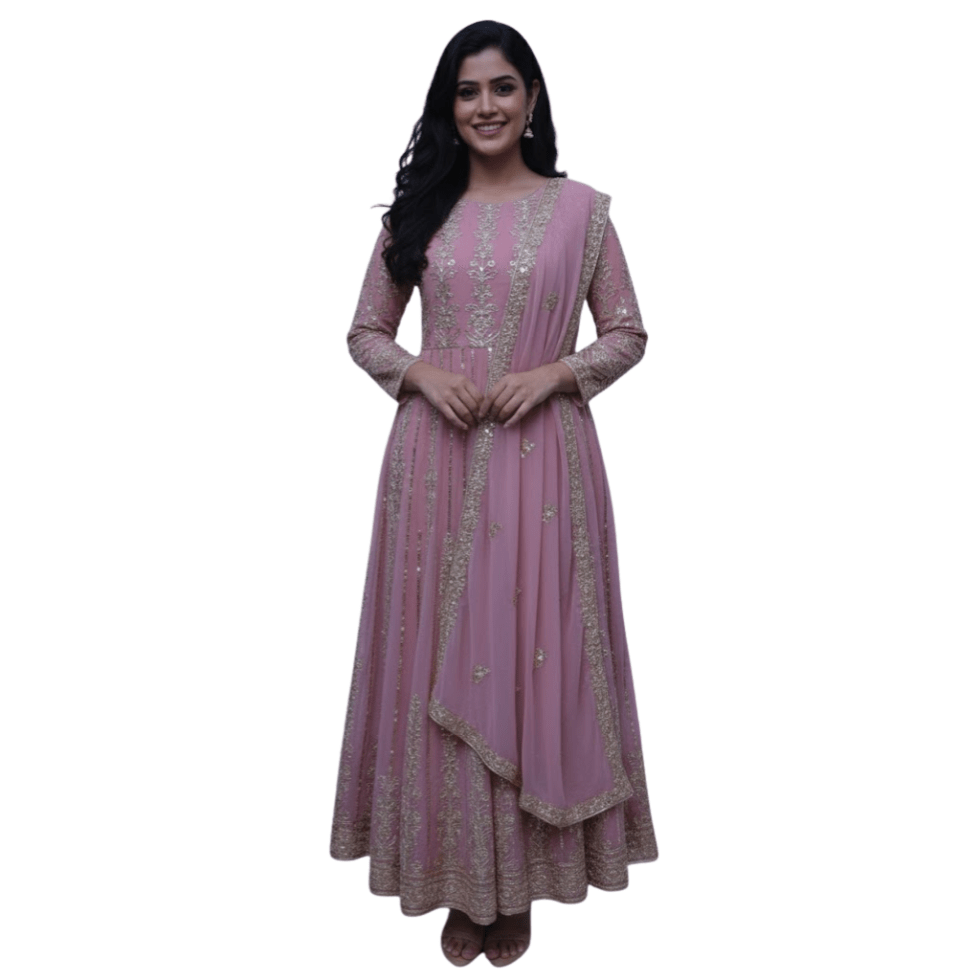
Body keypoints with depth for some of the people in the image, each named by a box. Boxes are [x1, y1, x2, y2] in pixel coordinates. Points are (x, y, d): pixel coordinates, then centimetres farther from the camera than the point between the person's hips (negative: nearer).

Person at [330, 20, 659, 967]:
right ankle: (460, 878, 25)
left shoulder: (579, 208, 5)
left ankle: (520, 883, 23)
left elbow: (628, 334, 7)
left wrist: (554, 372, -11)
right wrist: (421, 373, -8)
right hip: (435, 460, 2)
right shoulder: (417, 209, 9)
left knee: (532, 656, 3)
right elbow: (365, 332, 12)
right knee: (439, 657, 5)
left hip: (541, 459, -1)